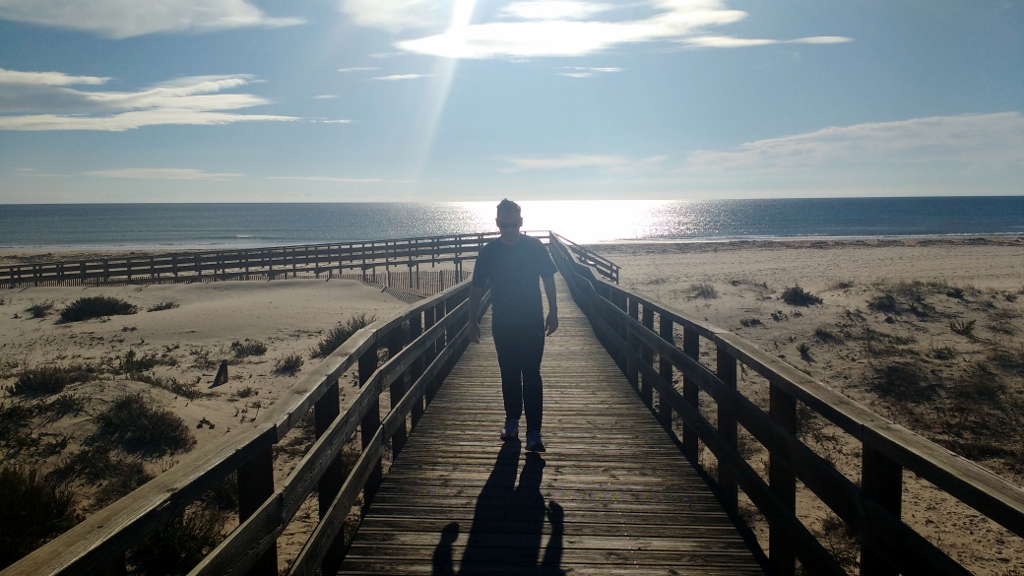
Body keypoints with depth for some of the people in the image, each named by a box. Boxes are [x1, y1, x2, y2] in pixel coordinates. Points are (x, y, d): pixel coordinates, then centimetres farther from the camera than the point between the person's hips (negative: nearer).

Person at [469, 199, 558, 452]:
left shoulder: (534, 247, -5)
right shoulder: (489, 251, -3)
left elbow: (548, 279, 4)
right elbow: (477, 287, 3)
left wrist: (553, 312, 2)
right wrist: (474, 321, 0)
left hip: (532, 323, -2)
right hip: (502, 325, 2)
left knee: (531, 376, -5)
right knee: (509, 375, 12)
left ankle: (534, 432, -3)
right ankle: (512, 421, 30)